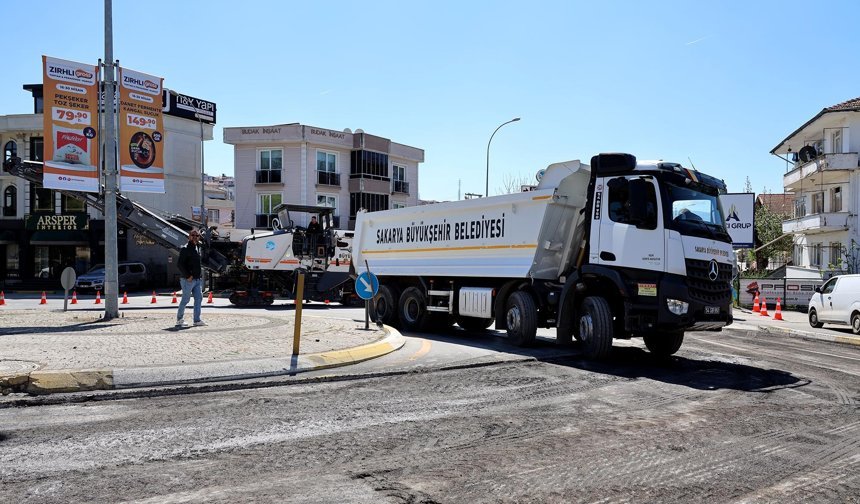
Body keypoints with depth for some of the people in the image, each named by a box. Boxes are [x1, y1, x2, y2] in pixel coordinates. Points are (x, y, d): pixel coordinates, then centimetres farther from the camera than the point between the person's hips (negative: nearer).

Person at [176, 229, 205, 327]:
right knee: (185, 299, 1)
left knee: (199, 298, 6)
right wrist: (187, 276, -17)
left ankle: (197, 320, 11)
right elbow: (180, 264, -16)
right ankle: (179, 319, 14)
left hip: (198, 279, 8)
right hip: (188, 279, -8)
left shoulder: (198, 247, 14)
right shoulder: (185, 249, -11)